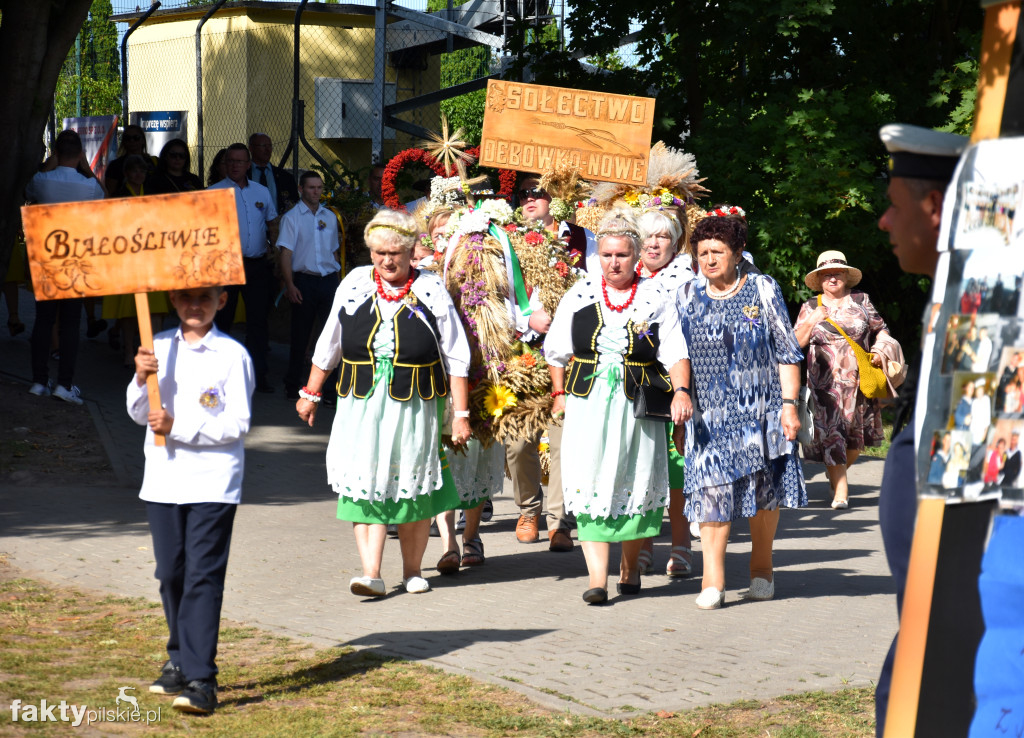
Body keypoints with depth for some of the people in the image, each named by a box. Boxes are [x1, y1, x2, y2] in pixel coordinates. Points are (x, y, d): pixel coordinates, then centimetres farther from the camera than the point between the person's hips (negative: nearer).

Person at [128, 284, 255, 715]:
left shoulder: (233, 355, -5)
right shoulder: (159, 348, 9)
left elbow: (237, 423, -10)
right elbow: (138, 414, 9)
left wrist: (178, 428, -16)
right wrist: (142, 379, -10)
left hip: (213, 483, -5)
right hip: (163, 481, 5)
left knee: (203, 577, -10)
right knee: (170, 575, 12)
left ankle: (201, 680, -13)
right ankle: (179, 661, 28)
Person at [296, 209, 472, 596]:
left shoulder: (432, 291, -3)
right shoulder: (353, 285, 3)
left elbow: (455, 359, 0)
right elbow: (328, 346, 15)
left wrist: (461, 414, -3)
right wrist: (311, 394, 19)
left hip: (413, 407, -1)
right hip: (361, 407, 1)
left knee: (412, 487, 7)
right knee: (367, 485, -7)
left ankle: (413, 570, 22)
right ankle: (371, 573, -9)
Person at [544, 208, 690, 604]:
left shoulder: (657, 298, 4)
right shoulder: (579, 295, 9)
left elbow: (675, 352, -2)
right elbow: (557, 350, 17)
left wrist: (681, 391, -16)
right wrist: (559, 394, 10)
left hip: (638, 406, -1)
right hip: (588, 403, 1)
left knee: (637, 483, 4)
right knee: (590, 483, -9)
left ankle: (630, 564, 26)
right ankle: (597, 576, -11)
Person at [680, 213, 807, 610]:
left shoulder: (763, 290, 1)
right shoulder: (690, 295, 8)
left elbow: (787, 352, 1)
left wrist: (789, 404, -6)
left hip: (760, 410, -1)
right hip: (710, 414, 1)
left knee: (764, 488, 7)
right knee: (711, 488, -10)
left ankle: (761, 568, 25)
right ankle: (712, 580, -13)